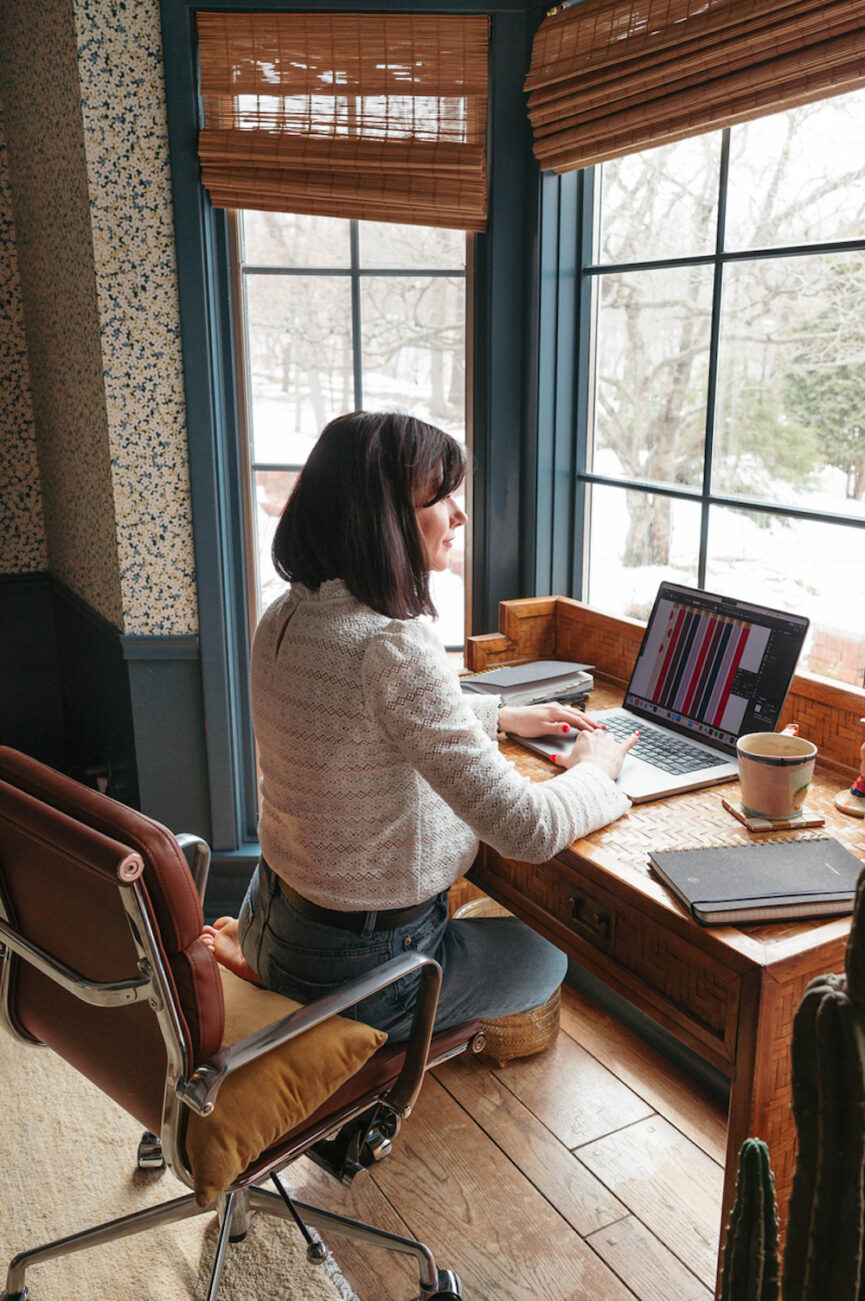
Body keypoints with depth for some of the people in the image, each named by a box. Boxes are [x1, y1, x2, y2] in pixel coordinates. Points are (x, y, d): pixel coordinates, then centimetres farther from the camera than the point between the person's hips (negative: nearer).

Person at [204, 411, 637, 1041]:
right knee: (546, 953, 21)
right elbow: (529, 828, -29)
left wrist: (505, 716, 17)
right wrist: (598, 765, -8)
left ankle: (263, 954, 19)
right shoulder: (392, 646, -31)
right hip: (359, 971, -8)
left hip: (277, 911, 8)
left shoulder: (283, 617, -3)